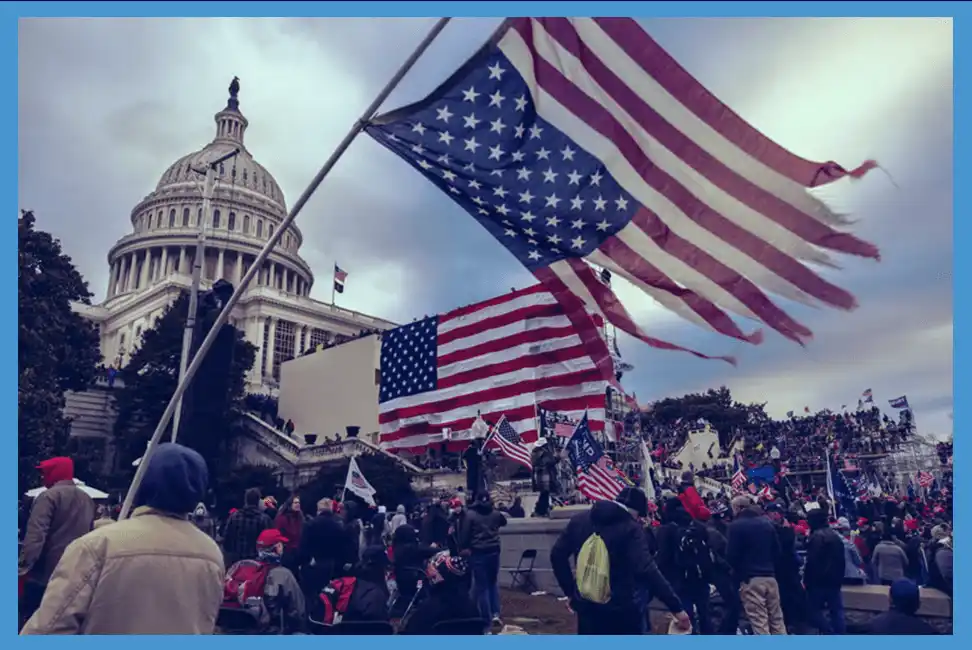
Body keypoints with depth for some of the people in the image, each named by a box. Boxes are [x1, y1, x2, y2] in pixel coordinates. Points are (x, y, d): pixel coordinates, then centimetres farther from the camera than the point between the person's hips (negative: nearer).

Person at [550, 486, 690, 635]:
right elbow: (646, 570, -25)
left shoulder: (579, 519, 3)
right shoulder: (631, 528, -14)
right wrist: (676, 607, -23)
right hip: (622, 608, -4)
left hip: (587, 605, 4)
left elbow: (557, 555, 6)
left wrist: (570, 592, 14)